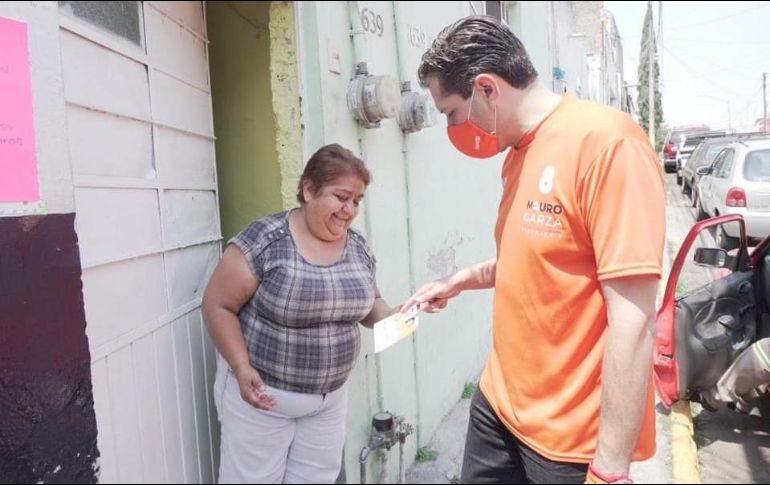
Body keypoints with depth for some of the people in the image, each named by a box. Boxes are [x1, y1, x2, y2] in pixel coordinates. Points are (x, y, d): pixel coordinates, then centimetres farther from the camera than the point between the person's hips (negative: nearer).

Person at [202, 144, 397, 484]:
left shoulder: (359, 247, 0)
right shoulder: (265, 240, -17)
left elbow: (369, 304, 13)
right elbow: (218, 305, -12)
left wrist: (391, 317, -8)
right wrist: (242, 368, -21)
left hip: (329, 397, 5)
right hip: (261, 392, -5)